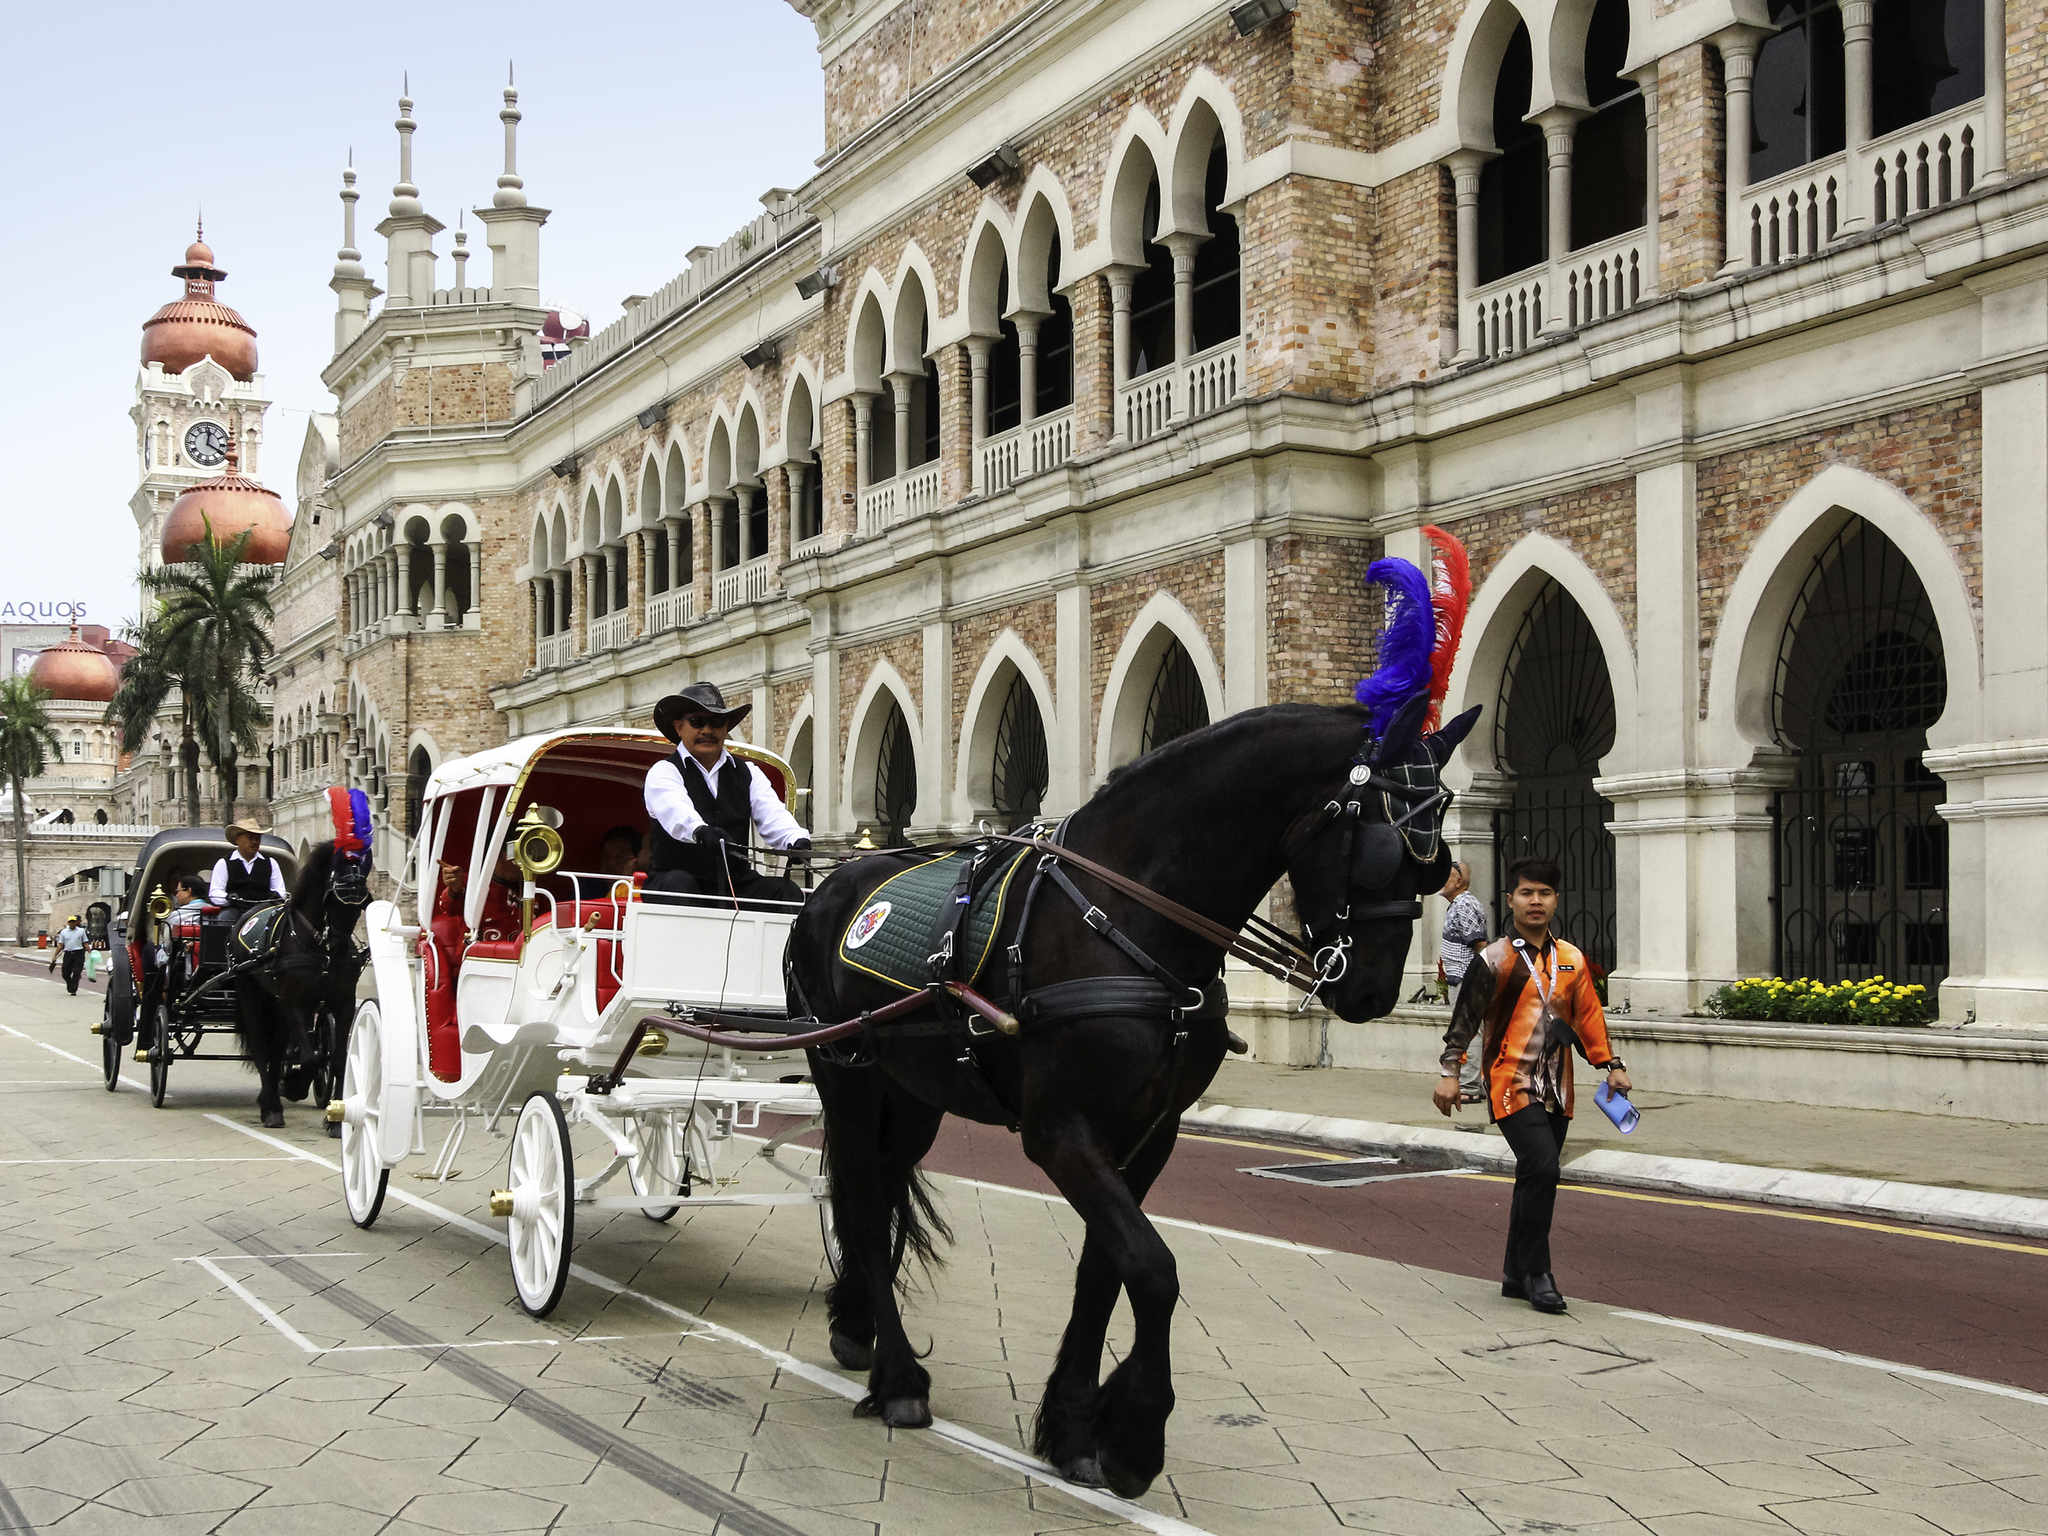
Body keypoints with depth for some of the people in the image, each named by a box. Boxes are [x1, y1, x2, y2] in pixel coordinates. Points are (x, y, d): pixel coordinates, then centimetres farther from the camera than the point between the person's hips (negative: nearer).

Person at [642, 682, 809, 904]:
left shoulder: (748, 774, 17)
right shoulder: (664, 771, 3)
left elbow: (773, 815, -1)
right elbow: (675, 809, -21)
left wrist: (797, 841, -25)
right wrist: (700, 830, -45)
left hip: (735, 885, 3)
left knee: (786, 890, -20)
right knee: (678, 882, -35)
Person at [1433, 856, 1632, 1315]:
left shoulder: (1572, 959, 10)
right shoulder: (1493, 960, -5)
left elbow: (1588, 1015, 15)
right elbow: (1465, 1019, -2)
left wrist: (1611, 1065, 7)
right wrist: (1450, 1073, -6)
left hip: (1556, 1088, 6)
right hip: (1511, 1083, -6)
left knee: (1535, 1178, 11)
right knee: (1542, 1168, -19)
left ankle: (1515, 1275, 22)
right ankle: (1537, 1274, -9)